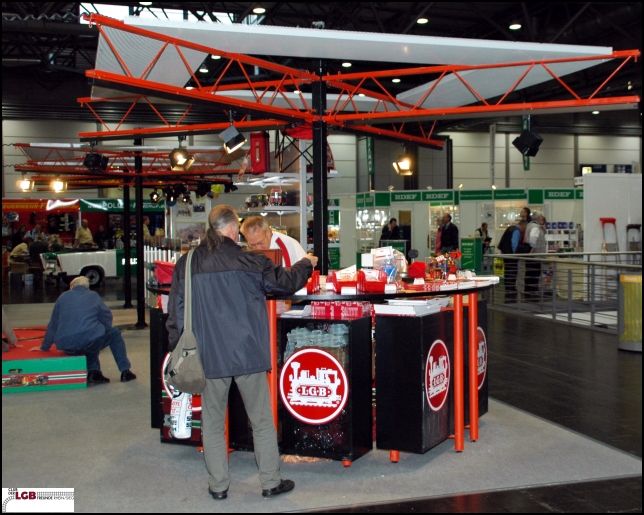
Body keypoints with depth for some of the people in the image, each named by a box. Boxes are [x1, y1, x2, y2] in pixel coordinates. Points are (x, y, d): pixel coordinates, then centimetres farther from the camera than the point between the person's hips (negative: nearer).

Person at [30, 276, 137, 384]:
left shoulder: (63, 297, 21)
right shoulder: (94, 296, 18)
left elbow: (52, 325, 25)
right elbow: (107, 319, 19)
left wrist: (44, 347, 34)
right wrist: (101, 331, 38)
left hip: (66, 347, 3)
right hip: (90, 341, -3)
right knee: (114, 334, 25)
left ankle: (93, 372, 11)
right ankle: (125, 371, 23)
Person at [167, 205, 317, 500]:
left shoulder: (186, 264, -1)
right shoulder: (248, 262, -9)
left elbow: (176, 312, 2)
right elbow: (285, 282, 3)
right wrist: (306, 264, 22)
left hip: (208, 356, 2)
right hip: (248, 354, -2)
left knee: (213, 422, 14)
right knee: (262, 420, 11)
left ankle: (218, 486, 21)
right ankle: (271, 482, 20)